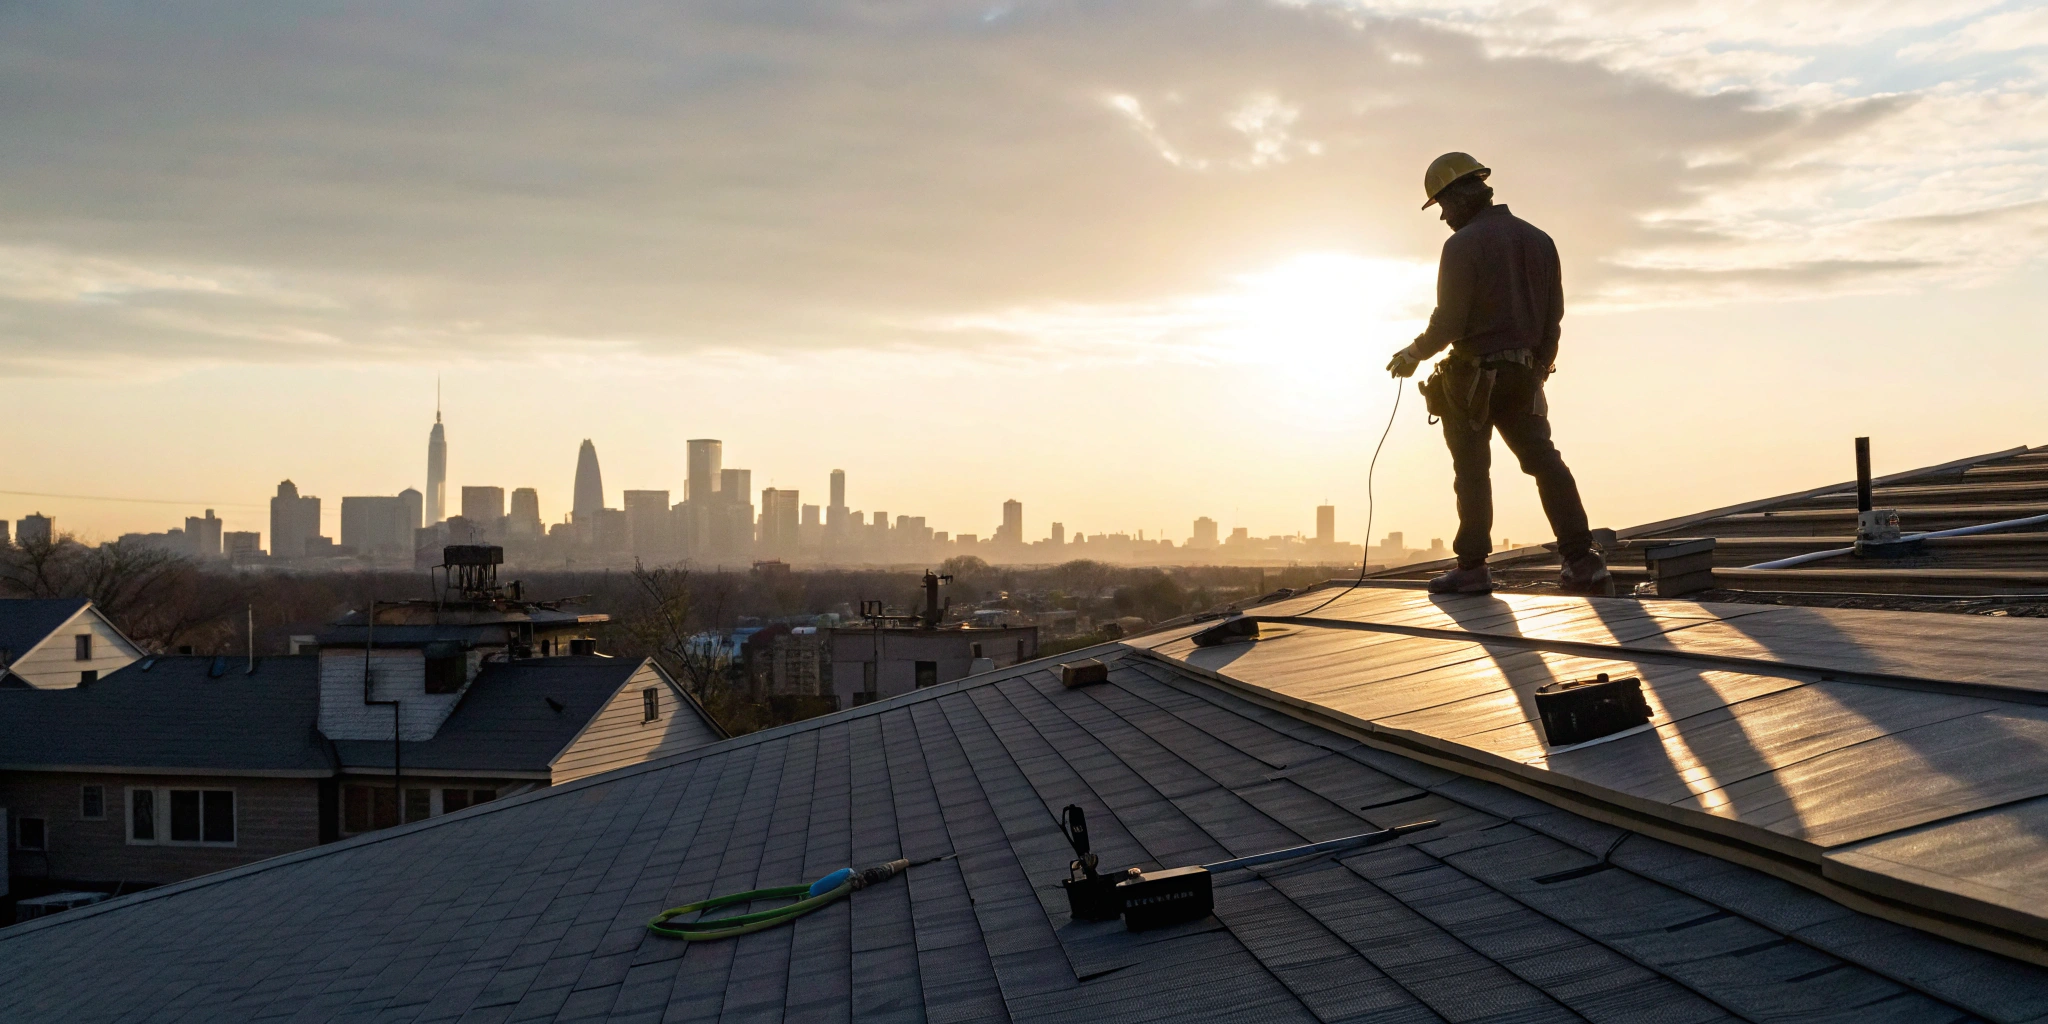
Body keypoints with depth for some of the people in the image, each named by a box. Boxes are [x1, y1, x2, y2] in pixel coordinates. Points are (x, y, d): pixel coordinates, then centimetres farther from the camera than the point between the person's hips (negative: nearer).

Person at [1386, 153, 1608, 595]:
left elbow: (1449, 321, -16)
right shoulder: (1539, 240, 10)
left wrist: (1413, 353, 1)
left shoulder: (1463, 245, -13)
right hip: (1524, 374, 6)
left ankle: (1472, 567, 2)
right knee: (1545, 462, 6)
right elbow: (1554, 313, 11)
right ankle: (1583, 560, -1)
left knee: (1472, 471, 2)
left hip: (1474, 376, -6)